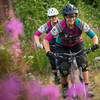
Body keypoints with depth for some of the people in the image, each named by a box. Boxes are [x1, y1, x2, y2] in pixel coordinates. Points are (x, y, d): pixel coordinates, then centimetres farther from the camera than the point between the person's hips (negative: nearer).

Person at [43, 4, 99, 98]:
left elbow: (94, 36, -25)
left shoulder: (80, 24, -30)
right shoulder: (60, 26, -33)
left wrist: (95, 44, -46)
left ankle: (86, 89, -14)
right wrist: (48, 51, -48)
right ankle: (65, 88, 13)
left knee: (83, 63, -21)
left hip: (77, 44, 1)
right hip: (62, 46, -1)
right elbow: (46, 39, -32)